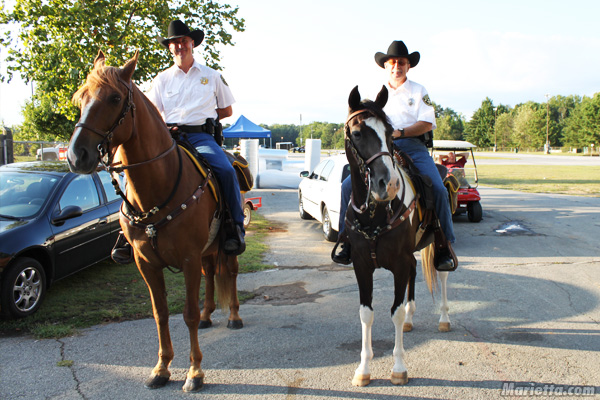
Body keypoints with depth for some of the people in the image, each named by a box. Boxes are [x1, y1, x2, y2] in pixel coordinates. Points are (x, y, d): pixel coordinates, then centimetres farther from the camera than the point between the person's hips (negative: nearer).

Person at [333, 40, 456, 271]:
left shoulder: (418, 91, 12)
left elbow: (427, 124, 1)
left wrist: (399, 132, -14)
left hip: (413, 146, -2)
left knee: (438, 189, -24)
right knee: (348, 186, -16)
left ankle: (445, 247, -11)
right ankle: (347, 243, -6)